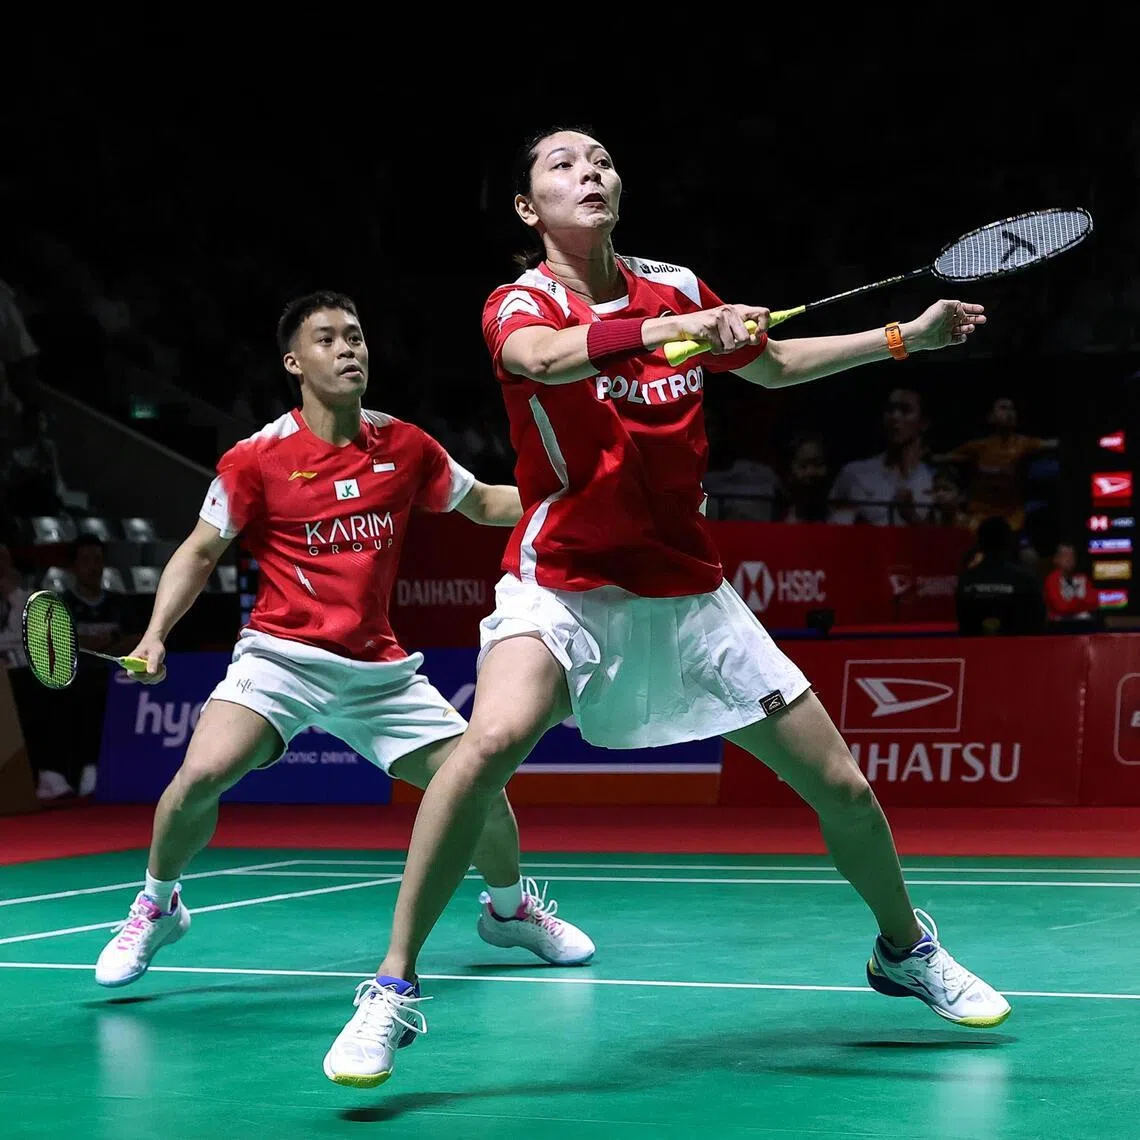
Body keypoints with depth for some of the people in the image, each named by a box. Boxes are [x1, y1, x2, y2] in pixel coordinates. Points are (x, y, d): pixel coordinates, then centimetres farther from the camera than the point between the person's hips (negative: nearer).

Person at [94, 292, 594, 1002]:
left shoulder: (406, 446, 4)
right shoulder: (258, 458, -6)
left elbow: (485, 504, 17)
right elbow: (200, 553, 1)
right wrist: (156, 634, -12)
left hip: (380, 669, 3)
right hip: (282, 656, -3)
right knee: (203, 772, -26)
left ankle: (510, 907, 27)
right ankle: (158, 905, 3)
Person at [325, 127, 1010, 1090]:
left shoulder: (676, 288, 6)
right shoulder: (522, 302, -7)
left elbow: (776, 364, 24)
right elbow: (541, 357, -33)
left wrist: (911, 335, 19)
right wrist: (669, 328, -48)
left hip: (689, 592, 4)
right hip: (563, 585, -4)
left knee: (841, 787, 3)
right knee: (493, 741, -33)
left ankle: (906, 950, 32)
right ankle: (394, 989, -21)